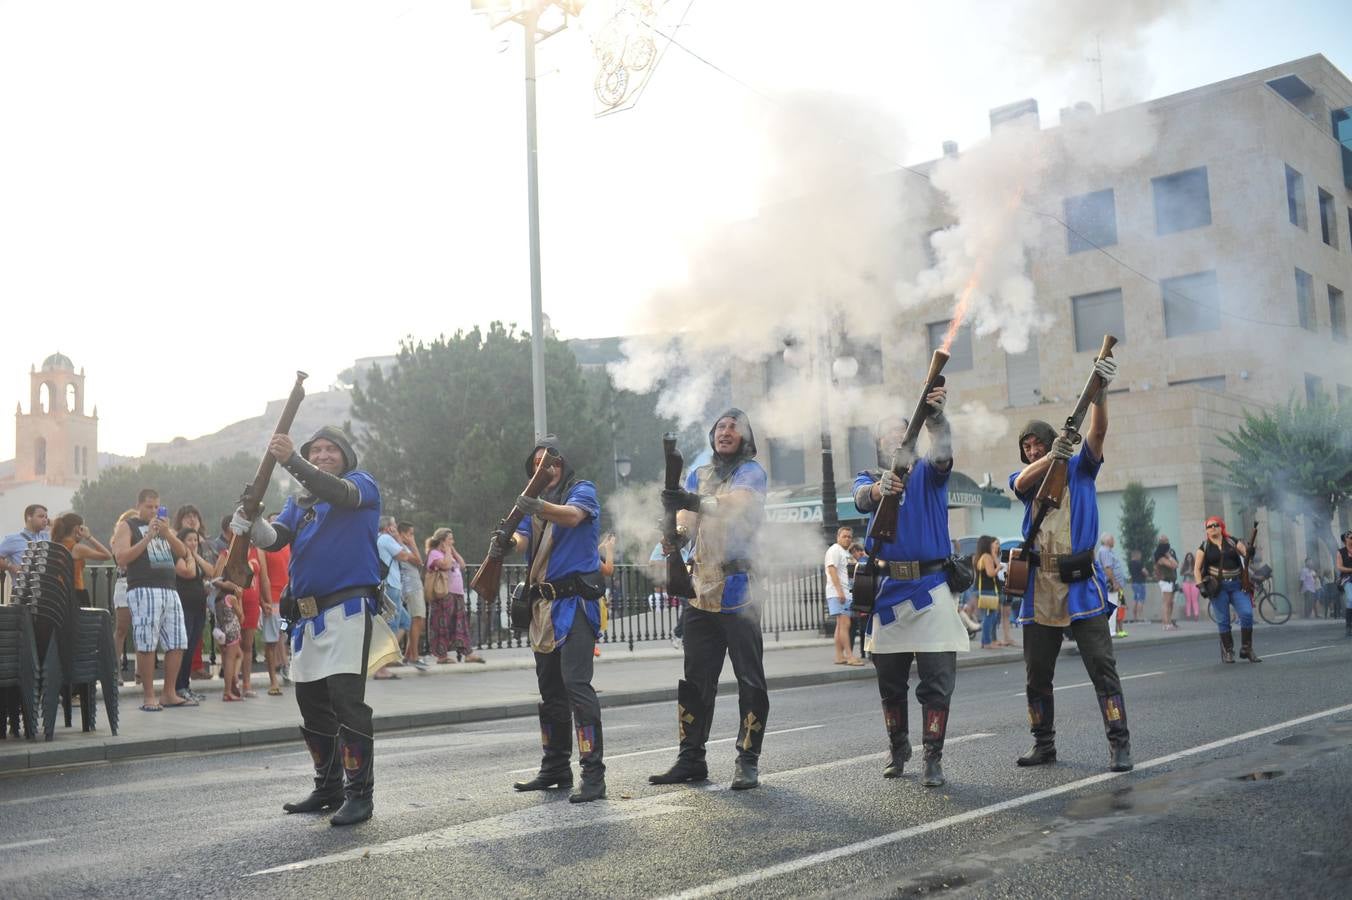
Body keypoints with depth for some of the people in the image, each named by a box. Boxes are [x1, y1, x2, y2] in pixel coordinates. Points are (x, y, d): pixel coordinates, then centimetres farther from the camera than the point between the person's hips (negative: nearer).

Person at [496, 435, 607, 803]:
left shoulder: (582, 490, -2)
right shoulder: (535, 502, 18)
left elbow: (573, 515, -24)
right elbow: (523, 537, 1)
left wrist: (538, 507, -42)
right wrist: (505, 543, -22)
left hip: (575, 602, -8)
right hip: (543, 606, 8)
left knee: (576, 684, -16)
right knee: (549, 689, 13)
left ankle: (594, 774, -16)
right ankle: (556, 768, 24)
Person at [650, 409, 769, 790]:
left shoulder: (751, 472, 1)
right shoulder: (697, 476, 17)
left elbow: (735, 505, -20)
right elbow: (687, 523, 5)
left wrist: (694, 502, -38)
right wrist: (674, 534, -19)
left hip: (739, 590, -5)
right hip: (702, 590, 6)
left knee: (750, 679, -3)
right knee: (693, 679, 7)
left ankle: (748, 761, 2)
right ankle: (691, 759, 14)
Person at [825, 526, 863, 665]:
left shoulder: (846, 553, 23)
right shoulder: (835, 550, -5)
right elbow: (832, 570, -17)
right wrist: (839, 591, -23)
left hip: (845, 593, 10)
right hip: (838, 594, -10)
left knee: (841, 625, 8)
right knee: (845, 624, -15)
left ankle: (839, 656, 10)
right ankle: (850, 656, -19)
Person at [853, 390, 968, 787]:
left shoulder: (927, 472, 5)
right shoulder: (869, 478, 9)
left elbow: (943, 453, -19)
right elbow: (862, 498, -15)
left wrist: (936, 418, -41)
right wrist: (880, 487, -40)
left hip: (930, 589, -2)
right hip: (887, 590, 2)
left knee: (937, 680, -4)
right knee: (890, 681, 11)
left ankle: (933, 758, 3)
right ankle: (898, 748, 28)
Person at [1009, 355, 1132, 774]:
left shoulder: (1080, 469, 7)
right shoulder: (1023, 478, 10)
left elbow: (1097, 432, -9)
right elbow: (1023, 482, -14)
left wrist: (1100, 391, -25)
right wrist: (1052, 457, -32)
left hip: (1081, 583, -3)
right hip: (1039, 586, 3)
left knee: (1102, 667, -8)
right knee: (1037, 674, 9)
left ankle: (1119, 744, -5)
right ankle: (1044, 744, 21)